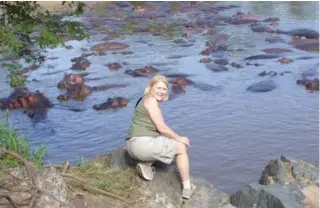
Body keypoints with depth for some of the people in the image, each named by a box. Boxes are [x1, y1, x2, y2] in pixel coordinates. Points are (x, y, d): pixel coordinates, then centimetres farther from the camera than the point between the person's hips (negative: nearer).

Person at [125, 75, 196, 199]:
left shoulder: (146, 100, 21)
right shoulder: (151, 100, -9)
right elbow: (162, 128, -11)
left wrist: (175, 138, 15)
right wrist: (179, 139, 4)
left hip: (133, 146, 10)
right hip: (142, 143, -10)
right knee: (181, 148, 8)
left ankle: (146, 165, 9)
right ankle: (187, 188, 10)